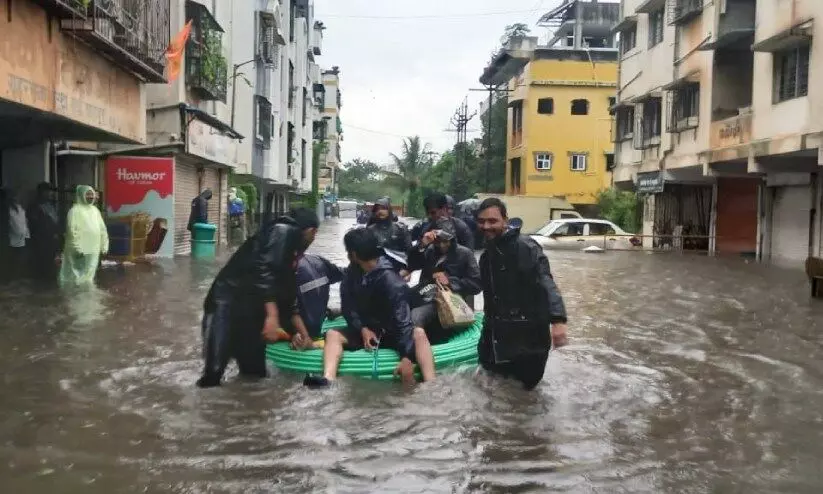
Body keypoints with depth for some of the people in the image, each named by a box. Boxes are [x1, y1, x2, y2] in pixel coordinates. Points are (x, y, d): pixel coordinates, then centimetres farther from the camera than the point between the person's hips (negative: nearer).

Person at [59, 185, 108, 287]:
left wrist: (104, 245, 12)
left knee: (89, 275, 14)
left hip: (93, 250, 7)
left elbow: (102, 228, 16)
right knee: (77, 276, -3)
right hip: (81, 250, -7)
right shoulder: (75, 210, -10)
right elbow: (72, 230, -16)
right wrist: (77, 248, -21)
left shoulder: (95, 210, 12)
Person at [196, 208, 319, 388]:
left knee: (255, 375, 12)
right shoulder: (282, 232, -4)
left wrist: (304, 334, 36)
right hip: (229, 304, -10)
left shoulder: (292, 249, 23)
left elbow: (287, 296, 29)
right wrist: (272, 315, -26)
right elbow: (263, 269, -20)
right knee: (212, 378, -17)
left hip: (249, 310, 10)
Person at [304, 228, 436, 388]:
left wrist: (407, 358, -40)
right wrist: (362, 329, -21)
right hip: (363, 329, 5)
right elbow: (348, 306, -3)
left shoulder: (392, 283, -23)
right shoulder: (353, 272, -3)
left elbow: (402, 319, -30)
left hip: (390, 332, -5)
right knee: (333, 334, -20)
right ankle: (328, 380, -46)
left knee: (418, 333, -32)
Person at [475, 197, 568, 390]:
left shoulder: (524, 246, -16)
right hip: (498, 333, 7)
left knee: (526, 383, 3)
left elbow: (546, 283, -29)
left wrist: (557, 319, -42)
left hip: (528, 334, -7)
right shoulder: (487, 255, 11)